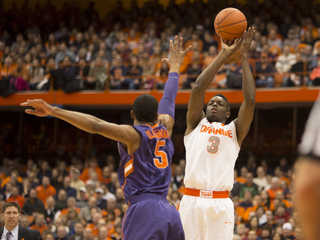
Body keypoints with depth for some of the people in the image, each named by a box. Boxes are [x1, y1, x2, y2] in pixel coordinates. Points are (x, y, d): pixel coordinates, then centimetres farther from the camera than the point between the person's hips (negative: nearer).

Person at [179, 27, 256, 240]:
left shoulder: (235, 131, 15)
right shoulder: (195, 123, 16)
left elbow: (250, 100, 2)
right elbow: (198, 88, 4)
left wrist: (244, 57, 5)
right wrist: (224, 55, 5)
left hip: (221, 204, 0)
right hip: (192, 200, 0)